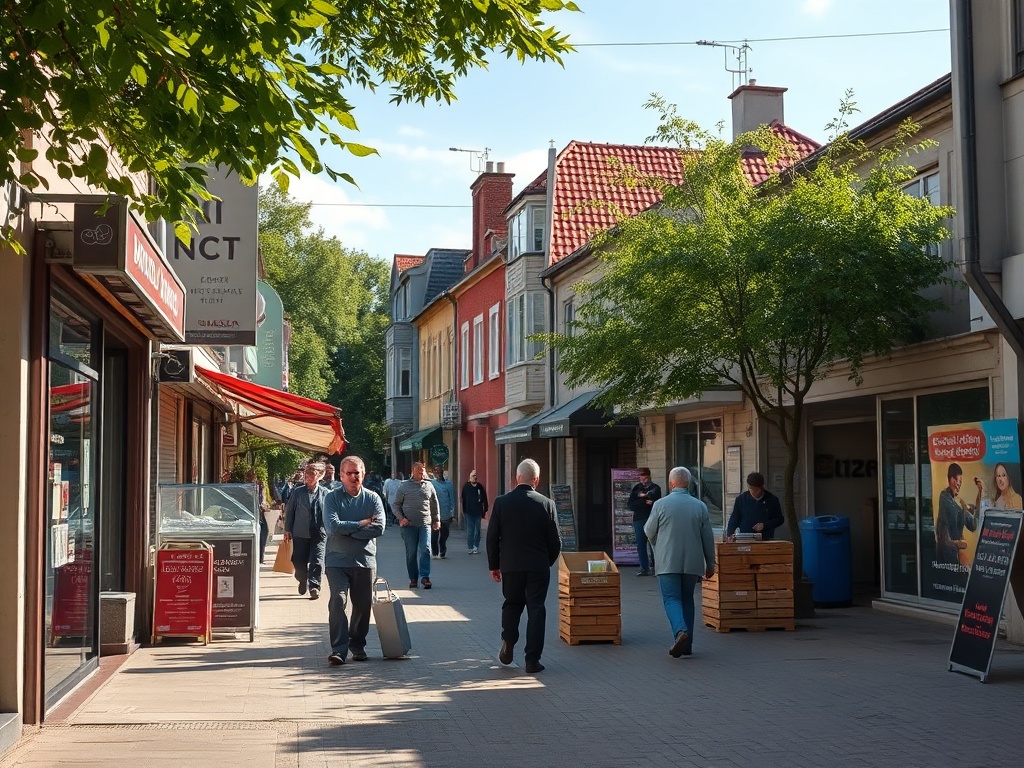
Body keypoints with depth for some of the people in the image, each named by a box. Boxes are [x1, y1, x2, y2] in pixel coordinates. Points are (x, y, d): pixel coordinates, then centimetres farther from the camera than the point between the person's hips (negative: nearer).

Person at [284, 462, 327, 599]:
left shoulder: (325, 493, 0)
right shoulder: (298, 492, 3)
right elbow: (289, 510, 7)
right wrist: (288, 530, 4)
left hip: (319, 533, -2)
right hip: (300, 533, 2)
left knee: (317, 561, -11)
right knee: (299, 561, 9)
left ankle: (314, 587, -7)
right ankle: (302, 581, 35)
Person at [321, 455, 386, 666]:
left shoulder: (372, 498, 4)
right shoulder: (332, 498, 0)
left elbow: (379, 528, -10)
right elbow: (333, 526, -15)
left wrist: (347, 530, -12)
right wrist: (362, 524, -10)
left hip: (365, 561, 2)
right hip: (337, 561, -2)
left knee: (363, 605, 8)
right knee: (338, 601, -14)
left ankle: (357, 646, 25)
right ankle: (338, 649, -13)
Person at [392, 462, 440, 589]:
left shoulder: (429, 486, 11)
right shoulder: (404, 487, 5)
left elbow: (434, 505, 20)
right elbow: (395, 505, 9)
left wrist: (437, 520, 17)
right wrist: (401, 518, -4)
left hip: (425, 524, 1)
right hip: (409, 525, -1)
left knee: (425, 549, -13)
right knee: (411, 553, 3)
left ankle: (424, 576, -11)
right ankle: (413, 579, 10)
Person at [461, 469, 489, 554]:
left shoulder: (480, 487, 2)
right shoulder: (466, 487, 1)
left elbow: (484, 500, 6)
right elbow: (463, 500, 4)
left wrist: (485, 511, 4)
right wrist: (464, 511, 1)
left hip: (478, 512, 1)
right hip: (469, 513, -1)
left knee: (477, 530, 4)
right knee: (469, 531, 1)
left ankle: (476, 546, 11)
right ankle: (470, 547, 5)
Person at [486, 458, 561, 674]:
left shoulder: (501, 502, -4)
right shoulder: (546, 504, -5)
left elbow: (492, 537, -1)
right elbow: (554, 541, -2)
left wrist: (493, 565, 9)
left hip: (510, 565, 1)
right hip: (539, 567, -1)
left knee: (511, 605, 21)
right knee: (536, 609, 4)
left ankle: (508, 646, 12)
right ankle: (532, 660, 3)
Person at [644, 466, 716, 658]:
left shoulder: (661, 504, -6)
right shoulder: (700, 506, 2)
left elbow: (649, 532, 4)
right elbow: (708, 538, 5)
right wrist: (710, 564, 15)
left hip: (668, 561, -3)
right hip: (692, 562, 3)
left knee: (671, 598, -2)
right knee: (687, 599, 14)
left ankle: (680, 630, -29)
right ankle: (686, 645, 14)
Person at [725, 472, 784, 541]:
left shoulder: (772, 499, 0)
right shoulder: (741, 499, 3)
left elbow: (780, 519, 6)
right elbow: (734, 519, 7)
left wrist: (764, 525, -9)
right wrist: (729, 534, -9)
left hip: (766, 540, 0)